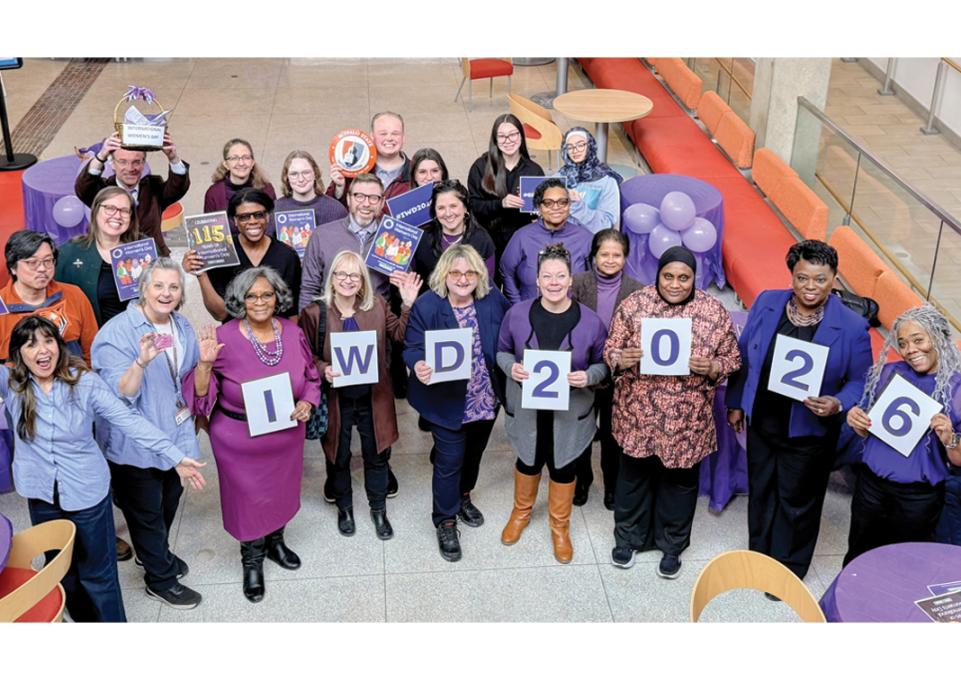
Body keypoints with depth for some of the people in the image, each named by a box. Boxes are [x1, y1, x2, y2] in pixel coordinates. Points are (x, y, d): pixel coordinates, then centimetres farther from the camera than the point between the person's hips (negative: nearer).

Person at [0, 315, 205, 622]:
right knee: (63, 573, 20)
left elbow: (129, 421, -15)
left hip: (87, 493, -3)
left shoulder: (85, 382, -14)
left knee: (98, 574, 9)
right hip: (41, 496, 3)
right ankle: (84, 620, 42)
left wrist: (176, 457, -20)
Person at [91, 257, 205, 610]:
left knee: (169, 501, 24)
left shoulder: (182, 327, 2)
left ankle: (159, 556, 48)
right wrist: (142, 362, -44)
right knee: (146, 511, 8)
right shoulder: (117, 332, -21)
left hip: (175, 434, 7)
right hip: (136, 442, -7)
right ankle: (160, 580, 26)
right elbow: (122, 393, -29)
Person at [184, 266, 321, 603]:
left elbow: (311, 377, 7)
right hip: (241, 442, -4)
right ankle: (252, 561, 39)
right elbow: (200, 394, -16)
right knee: (248, 497, 12)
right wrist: (205, 364, -33)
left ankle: (275, 543, 52)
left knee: (282, 491, 23)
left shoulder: (292, 332, -6)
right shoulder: (225, 338, -18)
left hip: (287, 437, 4)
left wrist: (307, 404, -11)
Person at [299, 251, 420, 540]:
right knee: (338, 457, 17)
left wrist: (408, 304, -17)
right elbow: (306, 356, -2)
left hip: (372, 397, 1)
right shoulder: (315, 312, -9)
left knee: (376, 456, 16)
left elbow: (400, 334, -4)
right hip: (336, 399, -1)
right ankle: (344, 507, 41)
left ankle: (378, 509, 37)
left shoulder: (377, 306, -3)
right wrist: (323, 369, -22)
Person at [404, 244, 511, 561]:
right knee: (449, 460, 2)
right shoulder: (427, 306, -17)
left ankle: (463, 496, 52)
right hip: (447, 401, -4)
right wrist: (418, 366, -36)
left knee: (474, 452, 24)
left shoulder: (492, 298, -7)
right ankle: (445, 522, 22)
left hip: (486, 397, 5)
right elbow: (412, 346, -15)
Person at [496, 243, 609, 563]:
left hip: (569, 412, 0)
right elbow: (502, 351, 4)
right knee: (528, 461, 19)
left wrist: (588, 376, -22)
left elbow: (604, 364, -1)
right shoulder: (517, 314, -9)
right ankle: (521, 512, 48)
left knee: (563, 467, 14)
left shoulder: (590, 321, -12)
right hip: (527, 408, 1)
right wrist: (511, 367, -17)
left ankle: (560, 527, 38)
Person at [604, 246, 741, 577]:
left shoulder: (715, 311, -6)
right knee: (634, 473, 16)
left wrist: (712, 368, -21)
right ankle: (627, 537, 38)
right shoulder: (634, 304, -7)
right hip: (638, 412, 0)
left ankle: (672, 545, 36)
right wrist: (621, 359, -22)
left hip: (687, 419, 0)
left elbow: (733, 358, 0)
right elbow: (610, 348, 0)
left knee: (681, 479, 15)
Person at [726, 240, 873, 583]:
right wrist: (736, 403, 9)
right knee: (760, 491, 22)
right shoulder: (766, 303, -6)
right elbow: (743, 355, 5)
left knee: (796, 501, 14)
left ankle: (787, 571, 35)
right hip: (761, 422, 3)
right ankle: (758, 556, 45)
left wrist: (837, 405, -27)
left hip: (808, 432, -3)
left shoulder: (852, 327, -15)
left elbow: (859, 381, -7)